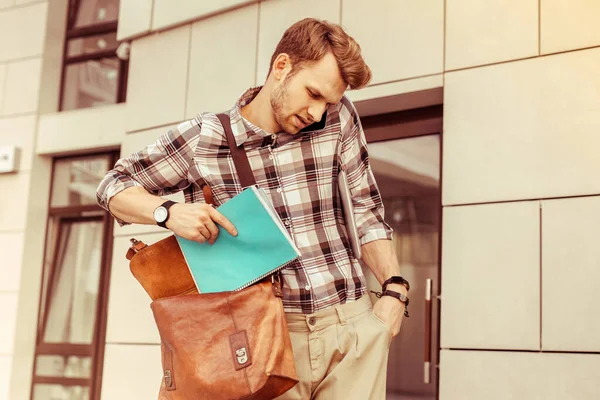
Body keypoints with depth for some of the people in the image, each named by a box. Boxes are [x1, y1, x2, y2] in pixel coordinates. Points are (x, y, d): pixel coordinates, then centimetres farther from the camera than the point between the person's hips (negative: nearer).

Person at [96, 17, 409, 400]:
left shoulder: (340, 118, 2)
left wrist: (395, 286, -1)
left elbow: (367, 210, 10)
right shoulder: (202, 139, -3)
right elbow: (114, 187, 6)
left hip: (352, 325, 2)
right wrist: (169, 211, -13)